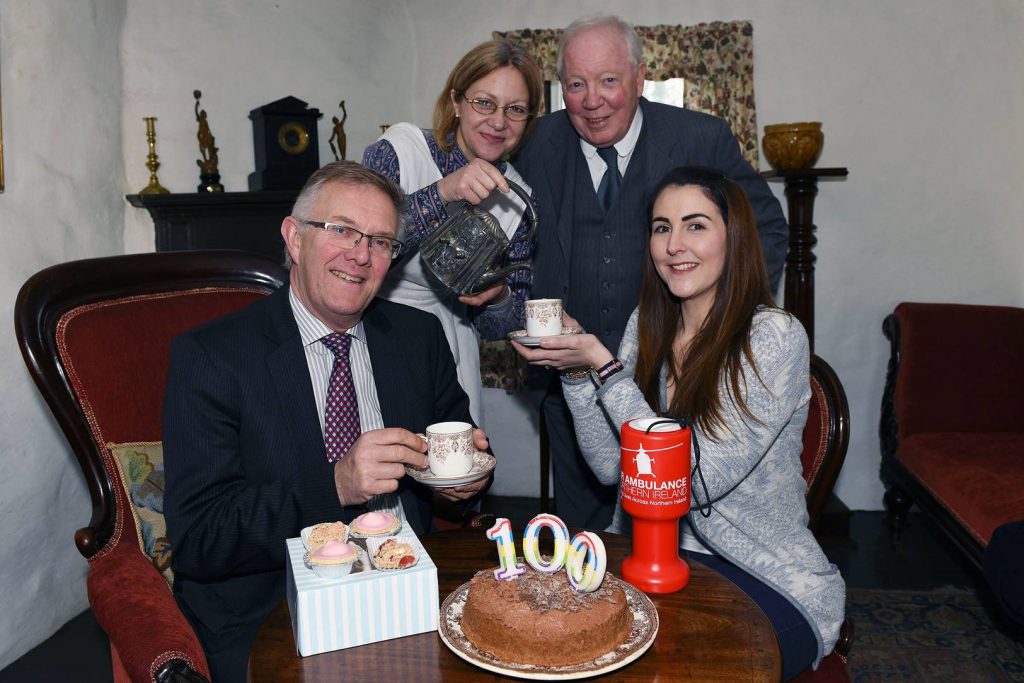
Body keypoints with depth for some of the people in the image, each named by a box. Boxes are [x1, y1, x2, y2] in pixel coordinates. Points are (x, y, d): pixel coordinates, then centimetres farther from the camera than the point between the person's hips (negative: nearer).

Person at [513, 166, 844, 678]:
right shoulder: (646, 325, 2)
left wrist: (602, 364, -23)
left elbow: (694, 482, -22)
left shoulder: (775, 337, -15)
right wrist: (576, 369, -12)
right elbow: (610, 467, 1)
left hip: (766, 579, -4)